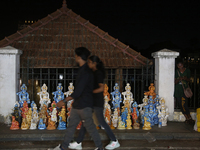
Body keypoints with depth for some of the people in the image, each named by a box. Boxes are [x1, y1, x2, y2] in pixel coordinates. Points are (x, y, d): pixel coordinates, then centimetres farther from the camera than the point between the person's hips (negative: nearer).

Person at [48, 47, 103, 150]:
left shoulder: (86, 72, -22)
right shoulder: (82, 70, 9)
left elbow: (78, 92, -25)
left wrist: (65, 101, -20)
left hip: (84, 105, -9)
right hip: (77, 105, 9)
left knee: (90, 127, 3)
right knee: (71, 126, 14)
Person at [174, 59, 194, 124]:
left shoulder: (187, 70, 3)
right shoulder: (176, 72, 4)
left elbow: (189, 80, 9)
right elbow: (175, 82, 3)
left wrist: (185, 79, -14)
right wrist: (179, 79, -17)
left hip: (185, 89, -2)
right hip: (178, 90, 2)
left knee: (183, 104, -15)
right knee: (181, 104, -1)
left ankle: (188, 118, -4)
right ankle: (189, 118, 7)